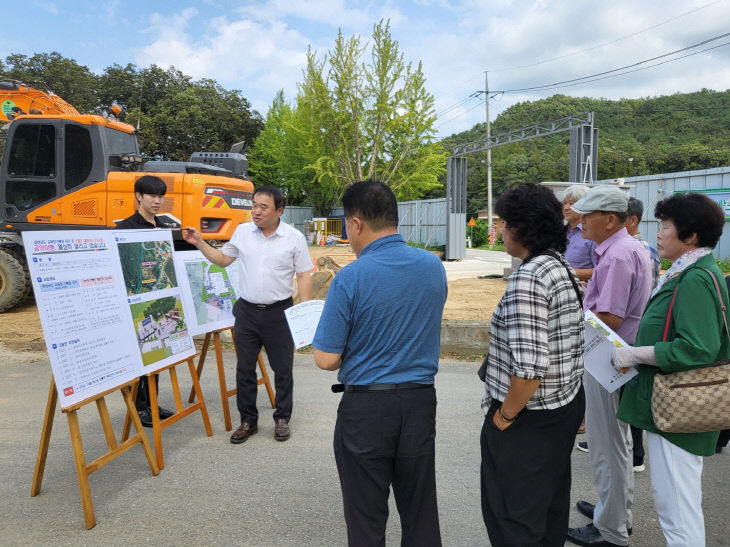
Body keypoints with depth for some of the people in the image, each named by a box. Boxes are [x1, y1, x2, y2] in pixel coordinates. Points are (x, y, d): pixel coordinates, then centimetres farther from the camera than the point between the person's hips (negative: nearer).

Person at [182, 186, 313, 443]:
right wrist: (199, 243, 3)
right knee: (244, 369, 9)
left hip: (279, 312, -3)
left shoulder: (294, 237, -6)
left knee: (283, 369, 8)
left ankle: (282, 419, 26)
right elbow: (222, 259, 15)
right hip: (247, 311, 3)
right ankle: (248, 421, 24)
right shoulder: (243, 231, 4)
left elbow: (303, 277, -4)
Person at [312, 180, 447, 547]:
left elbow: (326, 360, -14)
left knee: (366, 517, 14)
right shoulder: (435, 267, -1)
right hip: (420, 401, 5)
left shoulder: (351, 278, -18)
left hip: (367, 407, -5)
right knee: (420, 512, 19)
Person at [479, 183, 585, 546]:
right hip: (567, 406, 9)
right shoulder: (563, 269, 5)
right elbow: (569, 343, 12)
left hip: (528, 419, -9)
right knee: (550, 504, 25)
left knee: (513, 517, 10)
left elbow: (529, 365, -30)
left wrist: (505, 414, -16)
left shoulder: (527, 278, -24)